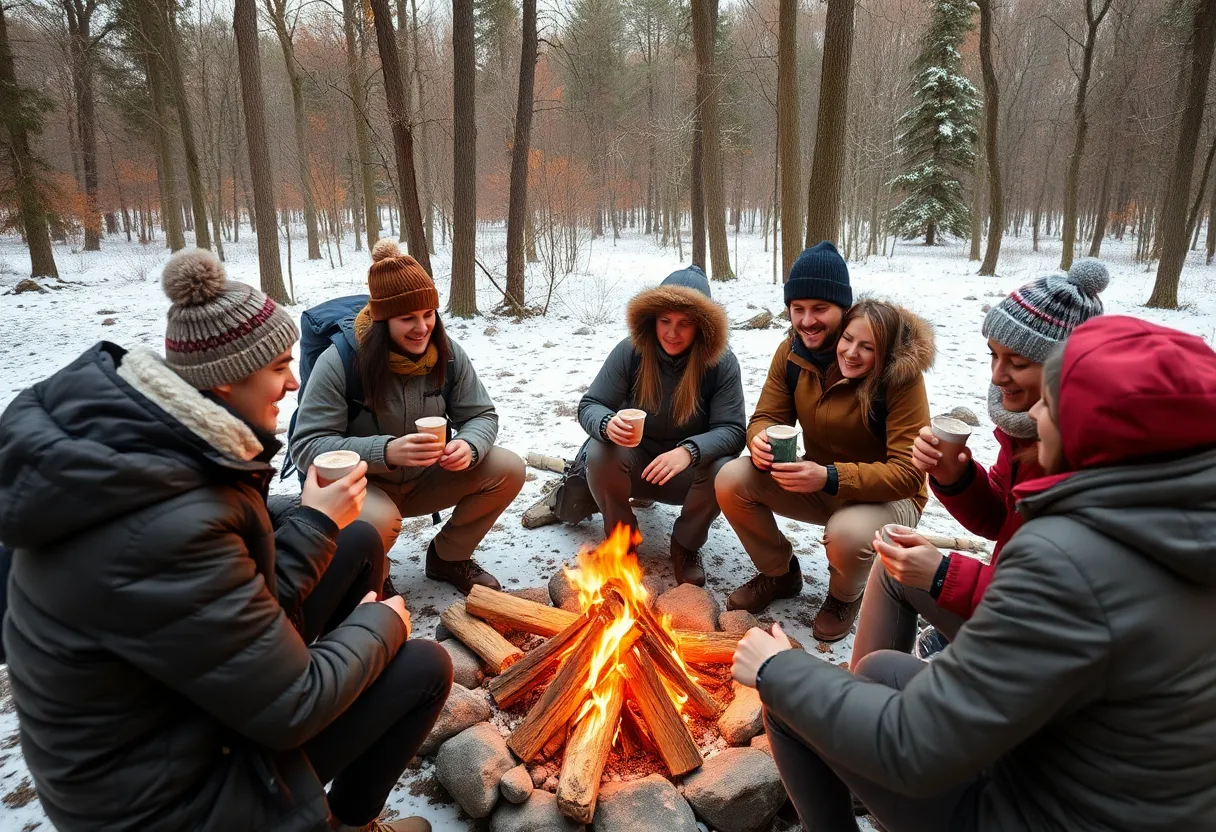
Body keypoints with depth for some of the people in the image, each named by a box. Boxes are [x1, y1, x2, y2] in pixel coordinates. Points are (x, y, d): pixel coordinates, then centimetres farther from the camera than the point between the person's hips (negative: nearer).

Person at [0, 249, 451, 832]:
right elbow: (293, 709, -25)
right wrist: (379, 624, -10)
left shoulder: (138, 442, -6)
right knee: (424, 668, -3)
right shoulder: (167, 526, -36)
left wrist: (318, 522, -6)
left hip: (177, 687, 9)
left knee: (361, 543, 11)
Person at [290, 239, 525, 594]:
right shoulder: (340, 361, -22)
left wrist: (468, 446, -29)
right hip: (360, 485, -4)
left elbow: (481, 416, -4)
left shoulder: (448, 354, -9)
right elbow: (307, 445, -24)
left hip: (425, 480, 5)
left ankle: (448, 557, 8)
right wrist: (385, 452, -39)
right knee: (378, 521, -38)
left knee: (509, 470, -15)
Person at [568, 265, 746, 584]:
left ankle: (685, 545, 0)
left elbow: (732, 429, -22)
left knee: (724, 470, -32)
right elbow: (589, 405, -14)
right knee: (599, 452, -30)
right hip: (635, 466, 1)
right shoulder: (630, 352, -16)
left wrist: (689, 451, -44)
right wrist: (607, 424, -40)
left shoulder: (722, 363, -17)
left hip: (690, 472, 0)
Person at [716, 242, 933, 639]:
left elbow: (908, 473, -26)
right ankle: (779, 573, 10)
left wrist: (831, 478, -40)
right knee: (730, 480, -16)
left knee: (846, 534, -39)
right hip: (818, 482, 5)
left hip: (888, 496, -5)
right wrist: (761, 440, -29)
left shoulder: (901, 375, -24)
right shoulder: (792, 353, -6)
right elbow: (766, 417, -2)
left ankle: (845, 596, 2)